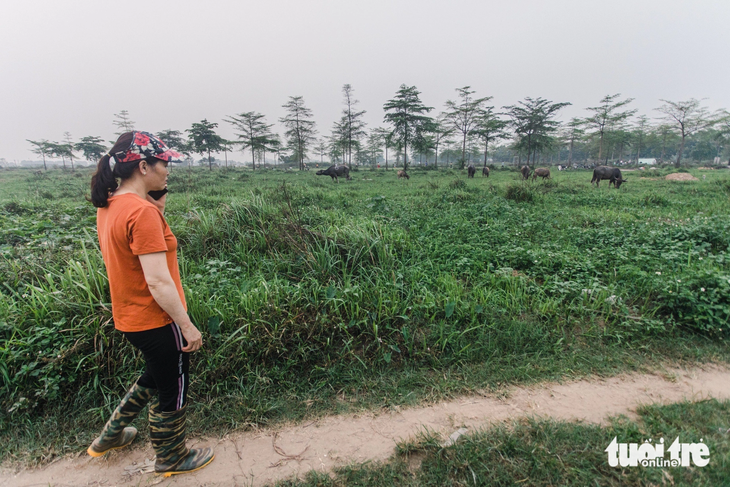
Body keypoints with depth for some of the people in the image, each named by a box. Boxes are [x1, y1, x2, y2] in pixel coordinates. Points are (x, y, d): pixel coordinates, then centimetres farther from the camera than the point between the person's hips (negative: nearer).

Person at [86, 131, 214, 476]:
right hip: (156, 320, -9)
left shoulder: (108, 206, 3)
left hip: (129, 317, 9)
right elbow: (158, 282, -28)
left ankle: (111, 435, 47)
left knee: (156, 376, 32)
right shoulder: (142, 212, -26)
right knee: (172, 390, 14)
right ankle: (171, 459, 37)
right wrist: (188, 326, -19)